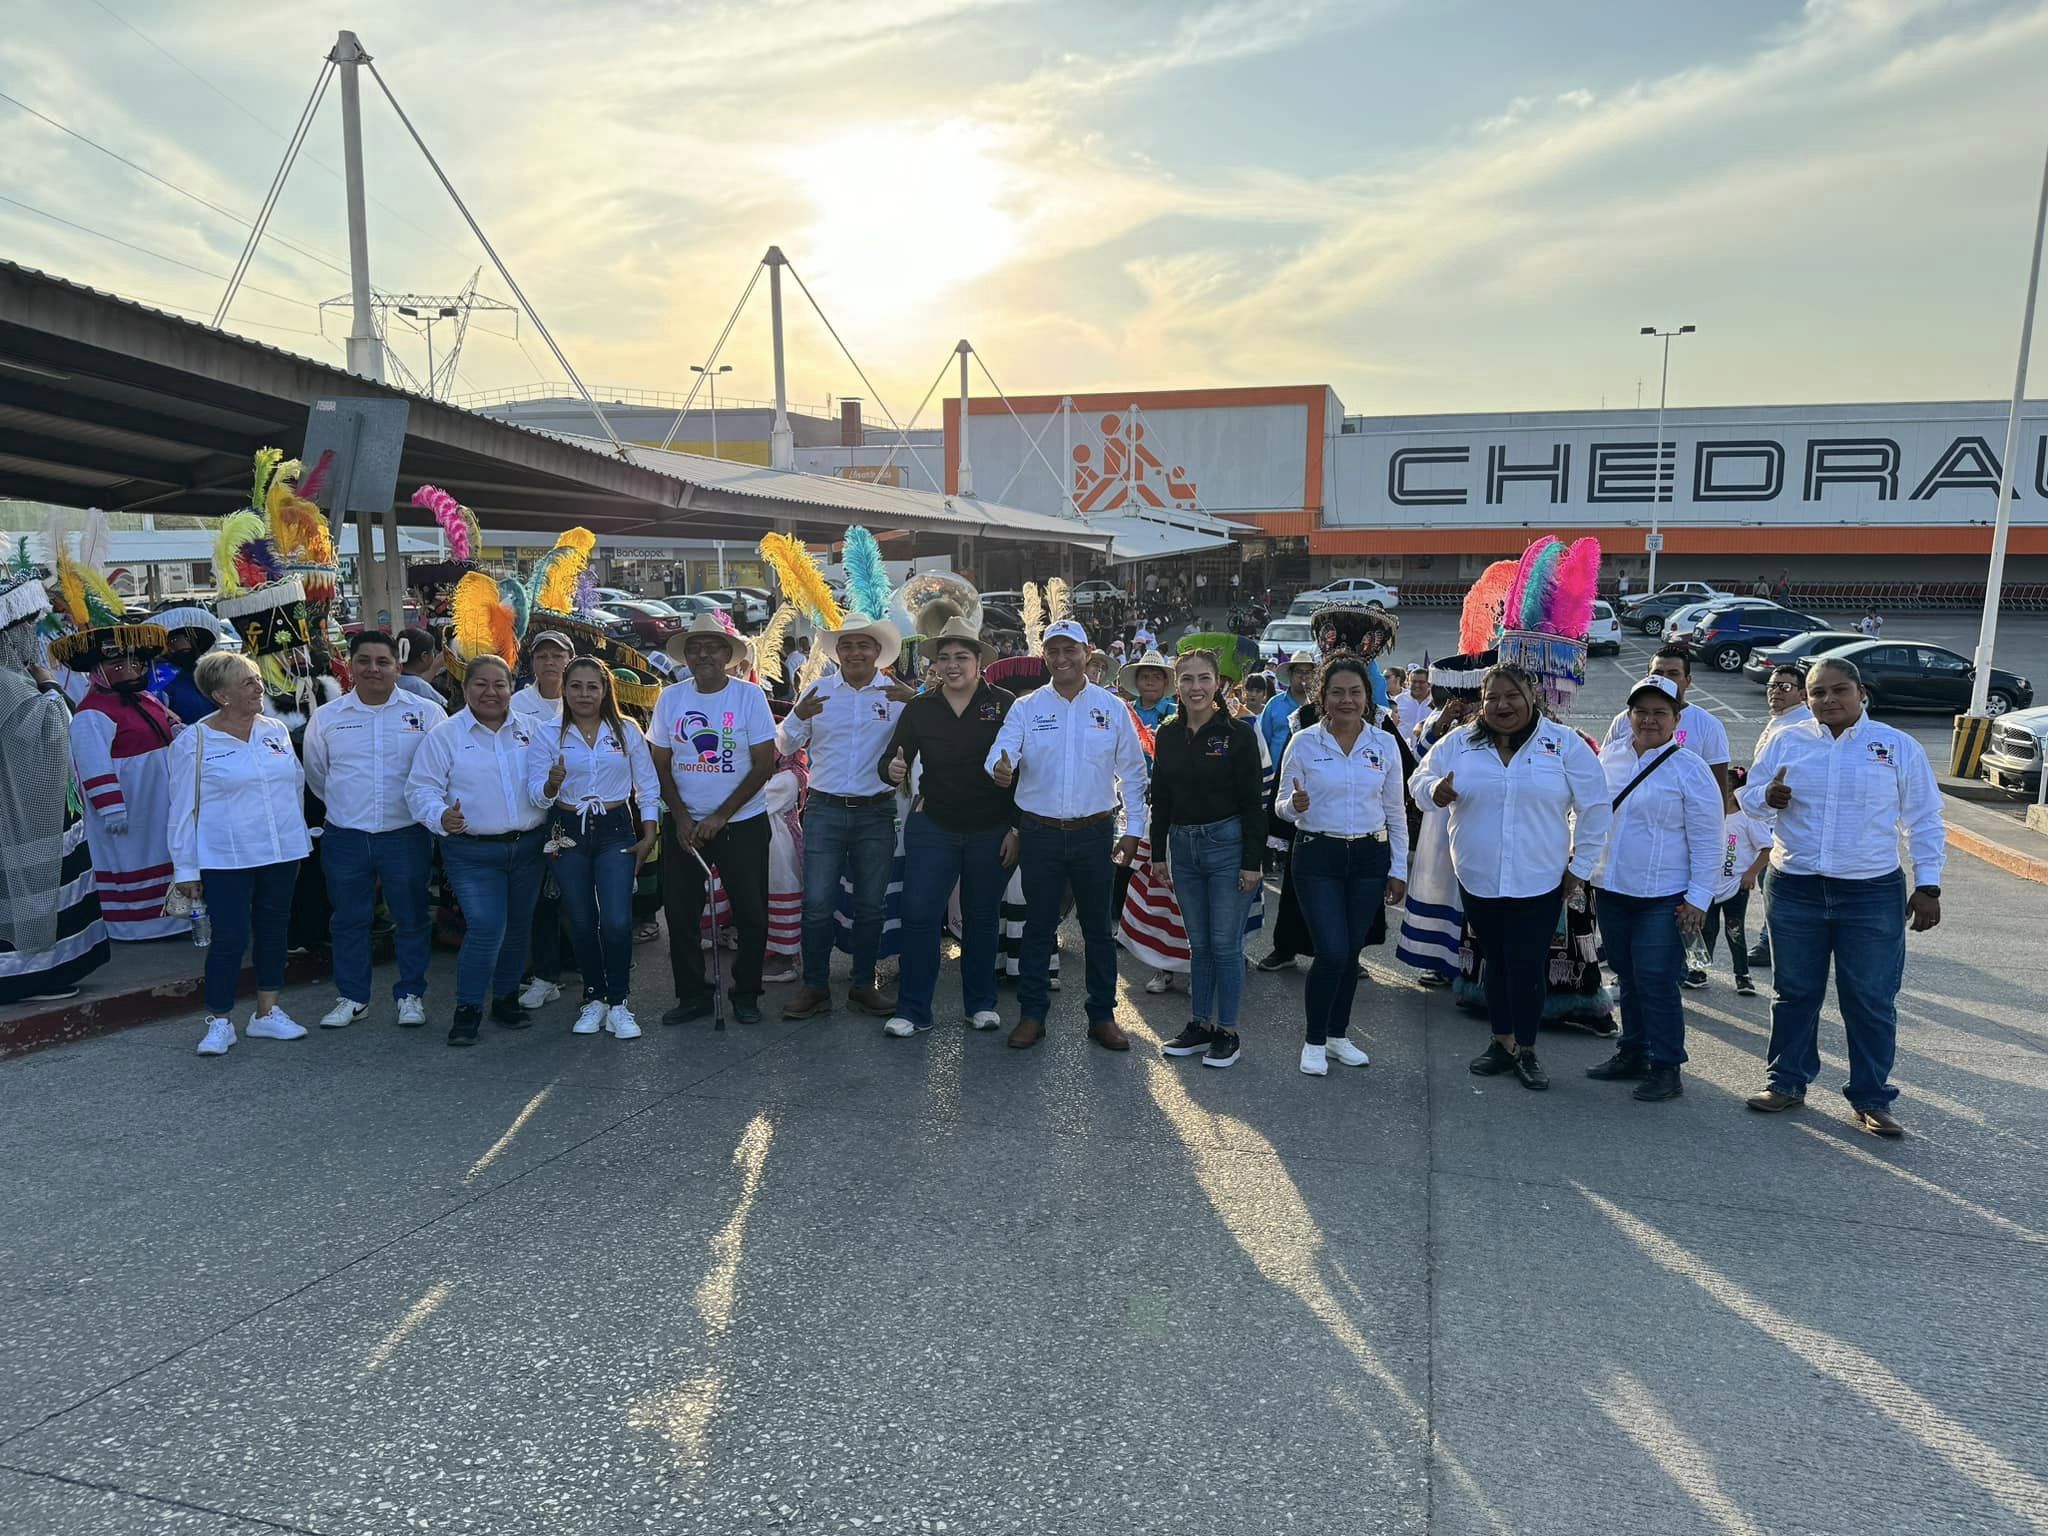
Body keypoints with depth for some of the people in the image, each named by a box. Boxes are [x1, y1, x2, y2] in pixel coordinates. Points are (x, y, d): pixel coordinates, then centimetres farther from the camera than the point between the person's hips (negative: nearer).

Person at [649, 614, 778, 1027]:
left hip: (742, 823, -2)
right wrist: (681, 818, -7)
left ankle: (746, 994, 20)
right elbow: (660, 764, 5)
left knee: (751, 914, 3)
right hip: (683, 825, 3)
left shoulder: (749, 695, -7)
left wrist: (719, 817, -13)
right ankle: (692, 995, 21)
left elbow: (764, 764, -9)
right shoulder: (671, 697, 1)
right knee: (680, 914, 6)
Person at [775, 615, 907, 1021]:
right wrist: (799, 716, -12)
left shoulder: (897, 694, 2)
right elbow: (785, 745, 8)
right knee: (817, 904, -1)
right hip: (825, 810, 0)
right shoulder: (818, 691, 5)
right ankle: (815, 987, 11)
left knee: (871, 905, 9)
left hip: (876, 813, 0)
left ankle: (864, 985, 21)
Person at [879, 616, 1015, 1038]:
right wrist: (893, 770, -23)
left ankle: (981, 1003, 26)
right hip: (933, 826, 1)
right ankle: (912, 1011, 6)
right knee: (918, 915, -4)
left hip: (992, 832, -1)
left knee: (982, 918, 11)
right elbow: (892, 761, 2)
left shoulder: (1003, 705, -4)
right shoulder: (919, 709, 2)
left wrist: (1017, 828, -6)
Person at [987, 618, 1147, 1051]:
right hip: (1040, 833, 0)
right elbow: (1000, 752, -9)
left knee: (1098, 926, 8)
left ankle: (1102, 1016, 19)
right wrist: (1000, 767, -33)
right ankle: (1032, 1014, 18)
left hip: (1093, 833, 0)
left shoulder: (1113, 707, 3)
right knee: (1038, 925, 8)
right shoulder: (1025, 708, 2)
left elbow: (1132, 772, 7)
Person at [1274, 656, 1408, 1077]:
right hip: (1317, 856, -3)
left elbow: (1395, 813, 8)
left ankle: (1338, 1034, 27)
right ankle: (1314, 1040, 9)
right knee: (1332, 952, -9)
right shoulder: (1303, 743, -4)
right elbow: (1282, 807, 1)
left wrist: (1399, 868, 7)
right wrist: (1294, 805, -23)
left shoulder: (1385, 744, 2)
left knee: (1351, 952, 9)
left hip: (1369, 856, 3)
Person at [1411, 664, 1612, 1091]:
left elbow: (1595, 808, 2)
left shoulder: (1565, 744, -3)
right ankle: (1502, 1042, 28)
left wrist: (1579, 867, 1)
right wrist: (1434, 790, -18)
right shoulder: (1459, 743, 1)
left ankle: (1526, 1051, 15)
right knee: (1495, 963, 14)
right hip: (1478, 879, 3)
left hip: (1539, 881, -2)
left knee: (1526, 968, -2)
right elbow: (1420, 779, 8)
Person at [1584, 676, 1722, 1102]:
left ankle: (1666, 1067, 7)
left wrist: (1698, 898, -12)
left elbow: (1706, 841, -8)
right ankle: (1632, 1054, 28)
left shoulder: (1689, 769, -8)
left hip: (1664, 899, -5)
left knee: (1656, 982, -5)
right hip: (1612, 890, 5)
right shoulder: (1610, 756, 7)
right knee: (1627, 978, 15)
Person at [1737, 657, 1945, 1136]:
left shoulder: (1899, 747, 2)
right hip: (1795, 891, 2)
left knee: (1871, 1001, 4)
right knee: (1795, 993, 11)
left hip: (1872, 896, -1)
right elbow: (1748, 795, 9)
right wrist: (1767, 797, -15)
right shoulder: (1786, 742, 4)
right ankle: (1787, 1082, 24)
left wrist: (1928, 886, 2)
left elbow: (1924, 822, 6)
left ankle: (1871, 1099, 16)